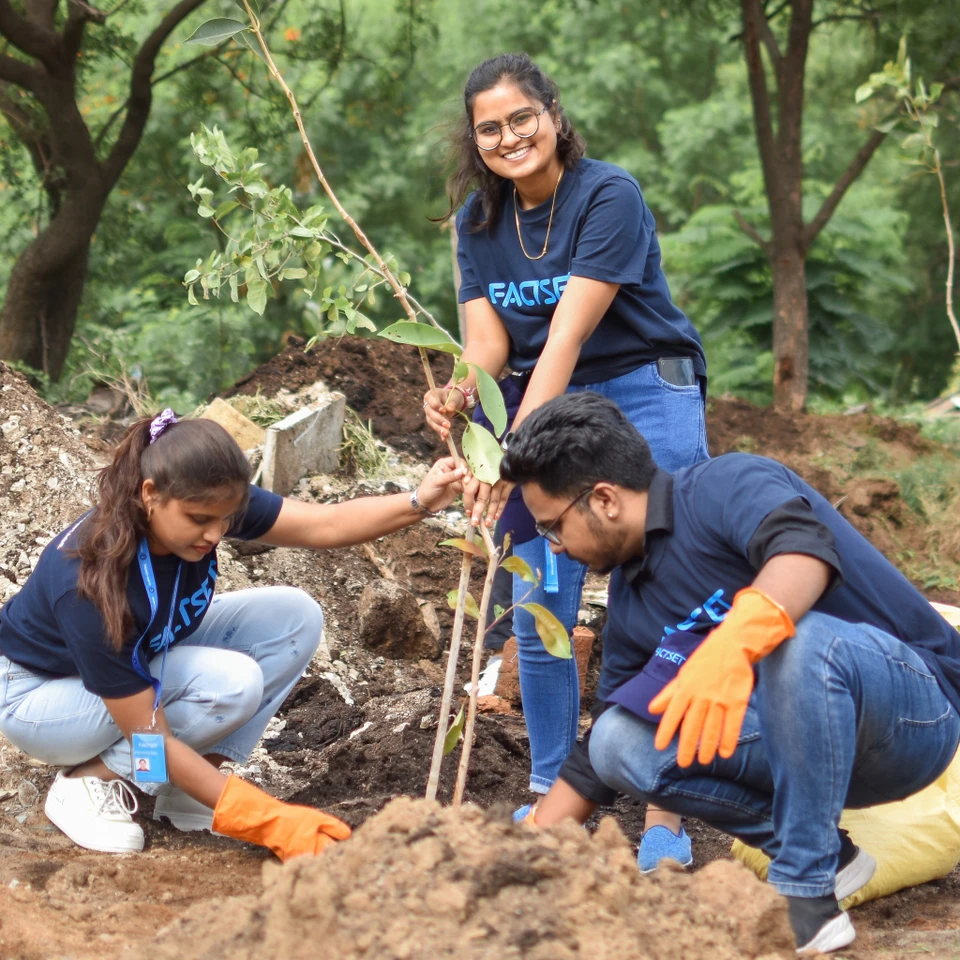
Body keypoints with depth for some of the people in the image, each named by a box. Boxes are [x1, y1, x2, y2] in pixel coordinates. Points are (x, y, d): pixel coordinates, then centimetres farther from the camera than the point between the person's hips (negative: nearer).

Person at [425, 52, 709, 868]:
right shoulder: (479, 220, 3)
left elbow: (567, 338, -25)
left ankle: (663, 814, -3)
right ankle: (550, 793, 16)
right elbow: (488, 342, -4)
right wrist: (460, 394, -27)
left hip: (643, 396, -5)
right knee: (538, 610, 2)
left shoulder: (609, 196, -18)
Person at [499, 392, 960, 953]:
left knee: (796, 638, -37)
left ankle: (807, 895, -26)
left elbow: (807, 547, -37)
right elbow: (597, 762, 17)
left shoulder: (727, 485, -14)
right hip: (820, 741, 7)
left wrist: (733, 642, -54)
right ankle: (827, 854, -1)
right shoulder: (631, 602, 9)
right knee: (622, 740, -11)